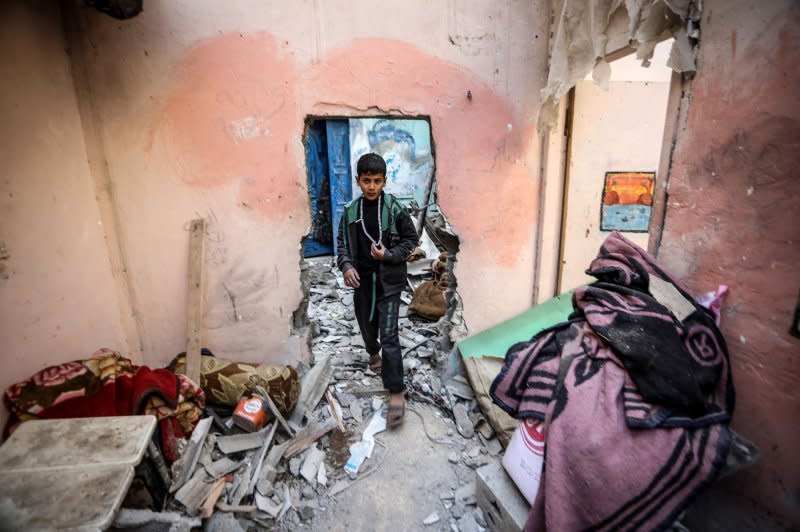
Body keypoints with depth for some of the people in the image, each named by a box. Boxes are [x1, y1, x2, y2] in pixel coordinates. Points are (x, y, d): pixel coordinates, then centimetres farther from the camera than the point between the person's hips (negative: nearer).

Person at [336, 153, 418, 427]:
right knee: (367, 327, 20)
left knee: (389, 336, -7)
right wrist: (346, 266, -9)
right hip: (362, 279, 4)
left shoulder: (394, 208, -8)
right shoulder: (351, 211, 2)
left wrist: (389, 255, -17)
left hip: (389, 280, -4)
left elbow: (411, 239, -1)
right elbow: (342, 242, 9)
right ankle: (374, 353, 54)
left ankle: (396, 394, 2)